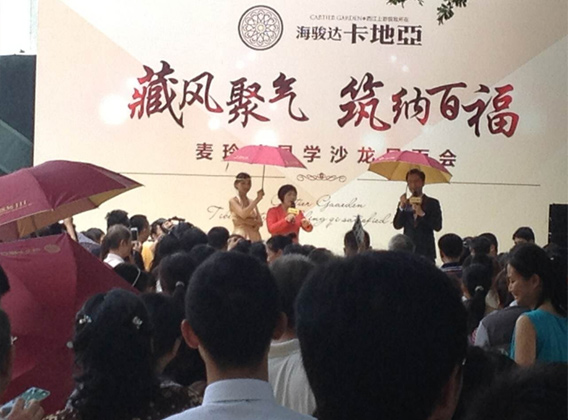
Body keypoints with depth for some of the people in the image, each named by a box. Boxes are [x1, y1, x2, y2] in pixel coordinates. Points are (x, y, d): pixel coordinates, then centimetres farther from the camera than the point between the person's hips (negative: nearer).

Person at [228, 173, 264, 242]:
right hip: (240, 236, -4)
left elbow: (260, 222, 5)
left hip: (254, 236, 4)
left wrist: (244, 221, -12)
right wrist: (257, 199, -17)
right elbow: (243, 214, -16)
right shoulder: (233, 201, 1)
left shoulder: (252, 202, 14)